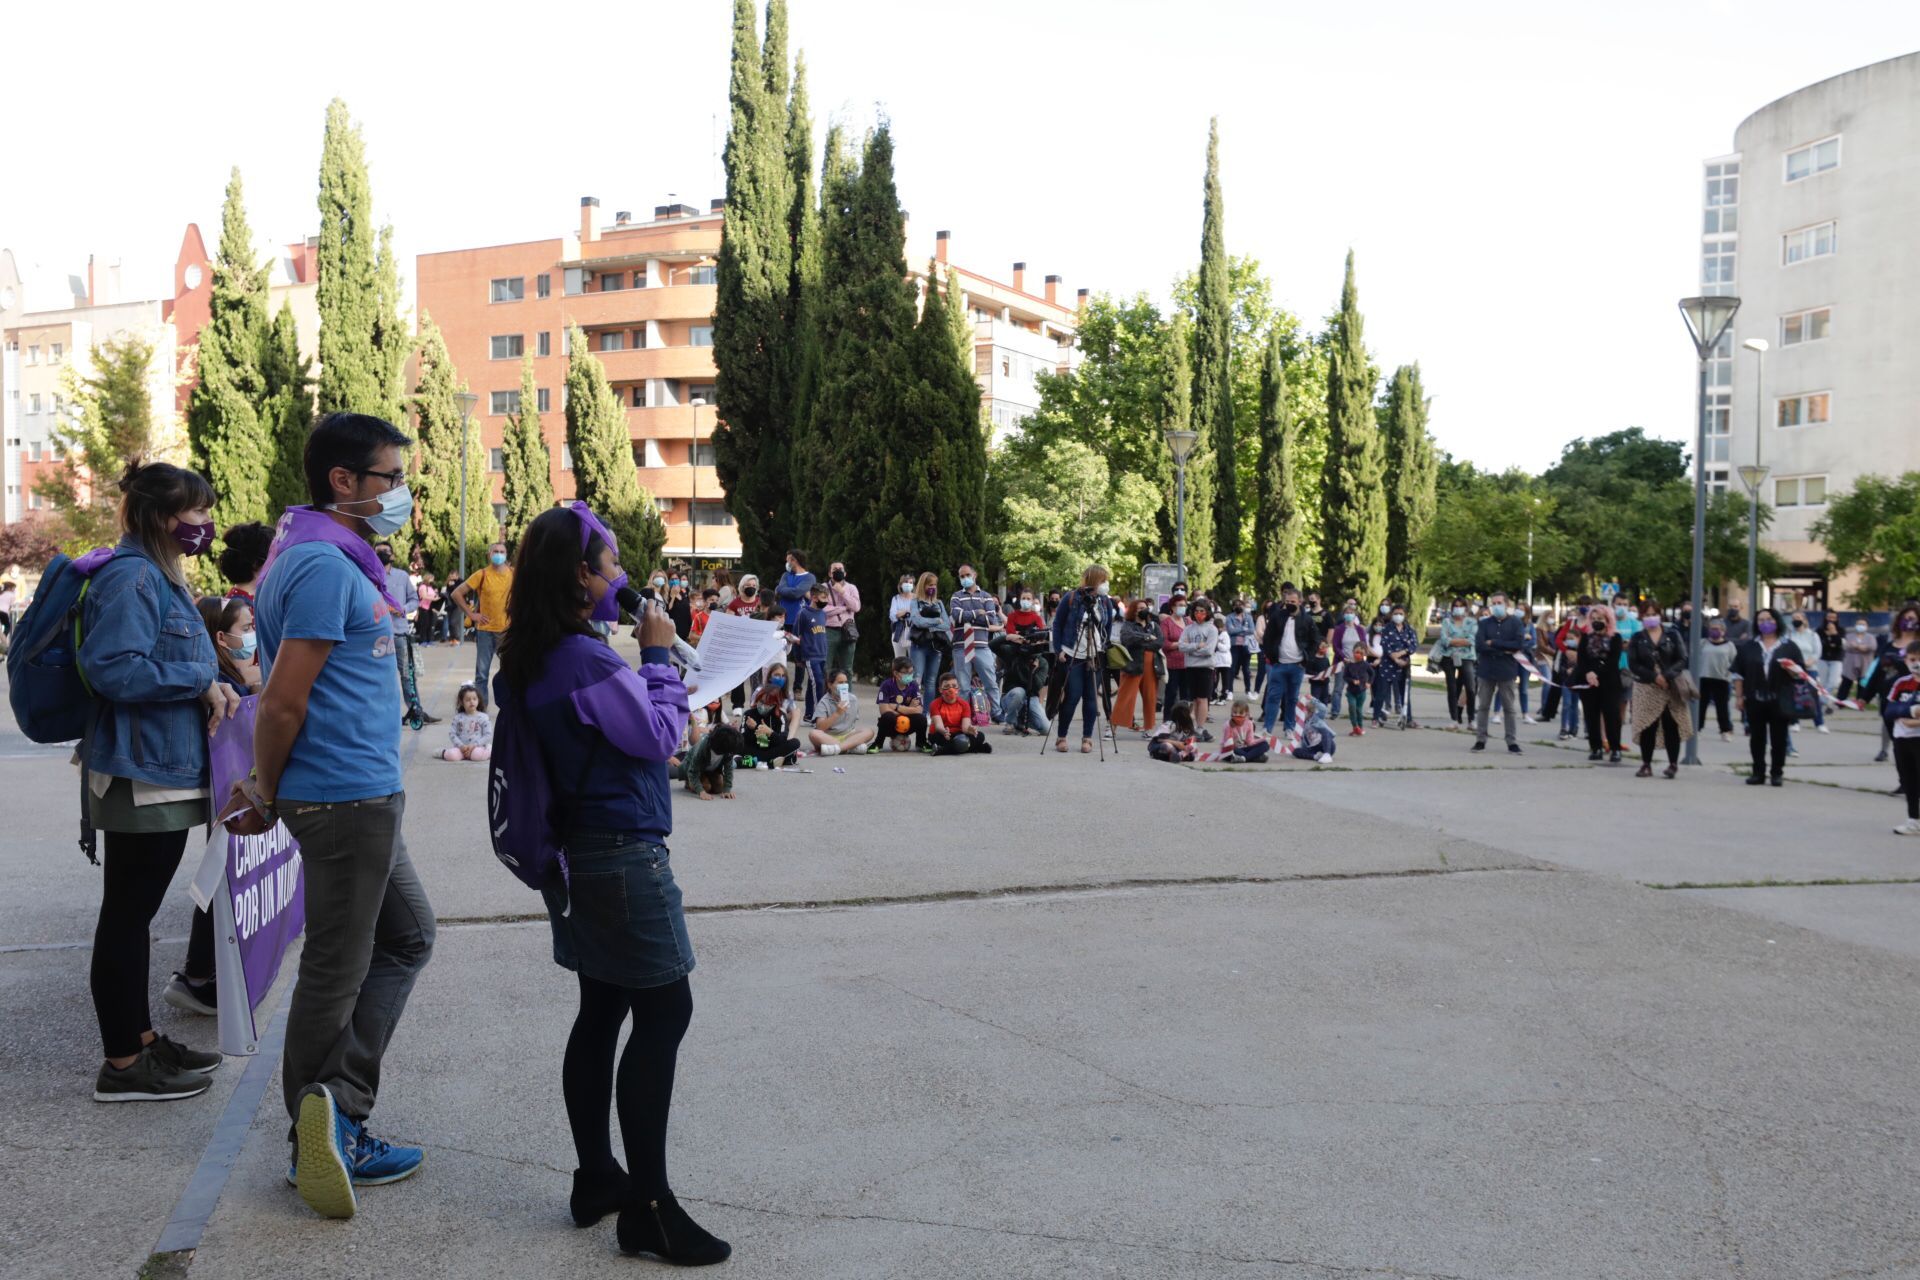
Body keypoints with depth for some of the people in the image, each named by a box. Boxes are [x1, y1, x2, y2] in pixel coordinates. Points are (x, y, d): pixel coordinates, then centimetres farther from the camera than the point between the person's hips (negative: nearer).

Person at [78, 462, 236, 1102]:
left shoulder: (159, 576, 16)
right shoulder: (131, 576, -16)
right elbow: (113, 668, -25)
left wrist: (213, 687, 3)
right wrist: (202, 679, -17)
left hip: (165, 774, 10)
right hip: (140, 777, -10)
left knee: (133, 913, 17)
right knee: (128, 913, -1)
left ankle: (141, 1041, 28)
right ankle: (124, 1065, 9)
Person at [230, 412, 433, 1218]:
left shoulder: (333, 559, 14)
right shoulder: (325, 565, -18)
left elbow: (284, 702, 15)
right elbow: (283, 702, -20)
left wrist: (267, 789, 11)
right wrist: (266, 796, -7)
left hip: (362, 795, 10)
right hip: (347, 795, -10)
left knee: (407, 936, 17)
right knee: (336, 969, 1)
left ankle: (334, 1119, 17)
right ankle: (318, 1138, 15)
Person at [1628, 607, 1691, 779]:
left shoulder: (1673, 634, 4)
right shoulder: (1637, 639, 5)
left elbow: (1682, 659, -2)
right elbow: (1633, 664, -4)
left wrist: (1667, 676, -17)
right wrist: (1654, 677, -16)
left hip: (1672, 687, 0)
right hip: (1647, 688, 1)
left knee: (1671, 727, 0)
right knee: (1647, 728, 0)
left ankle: (1673, 764, 6)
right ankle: (1646, 764, 8)